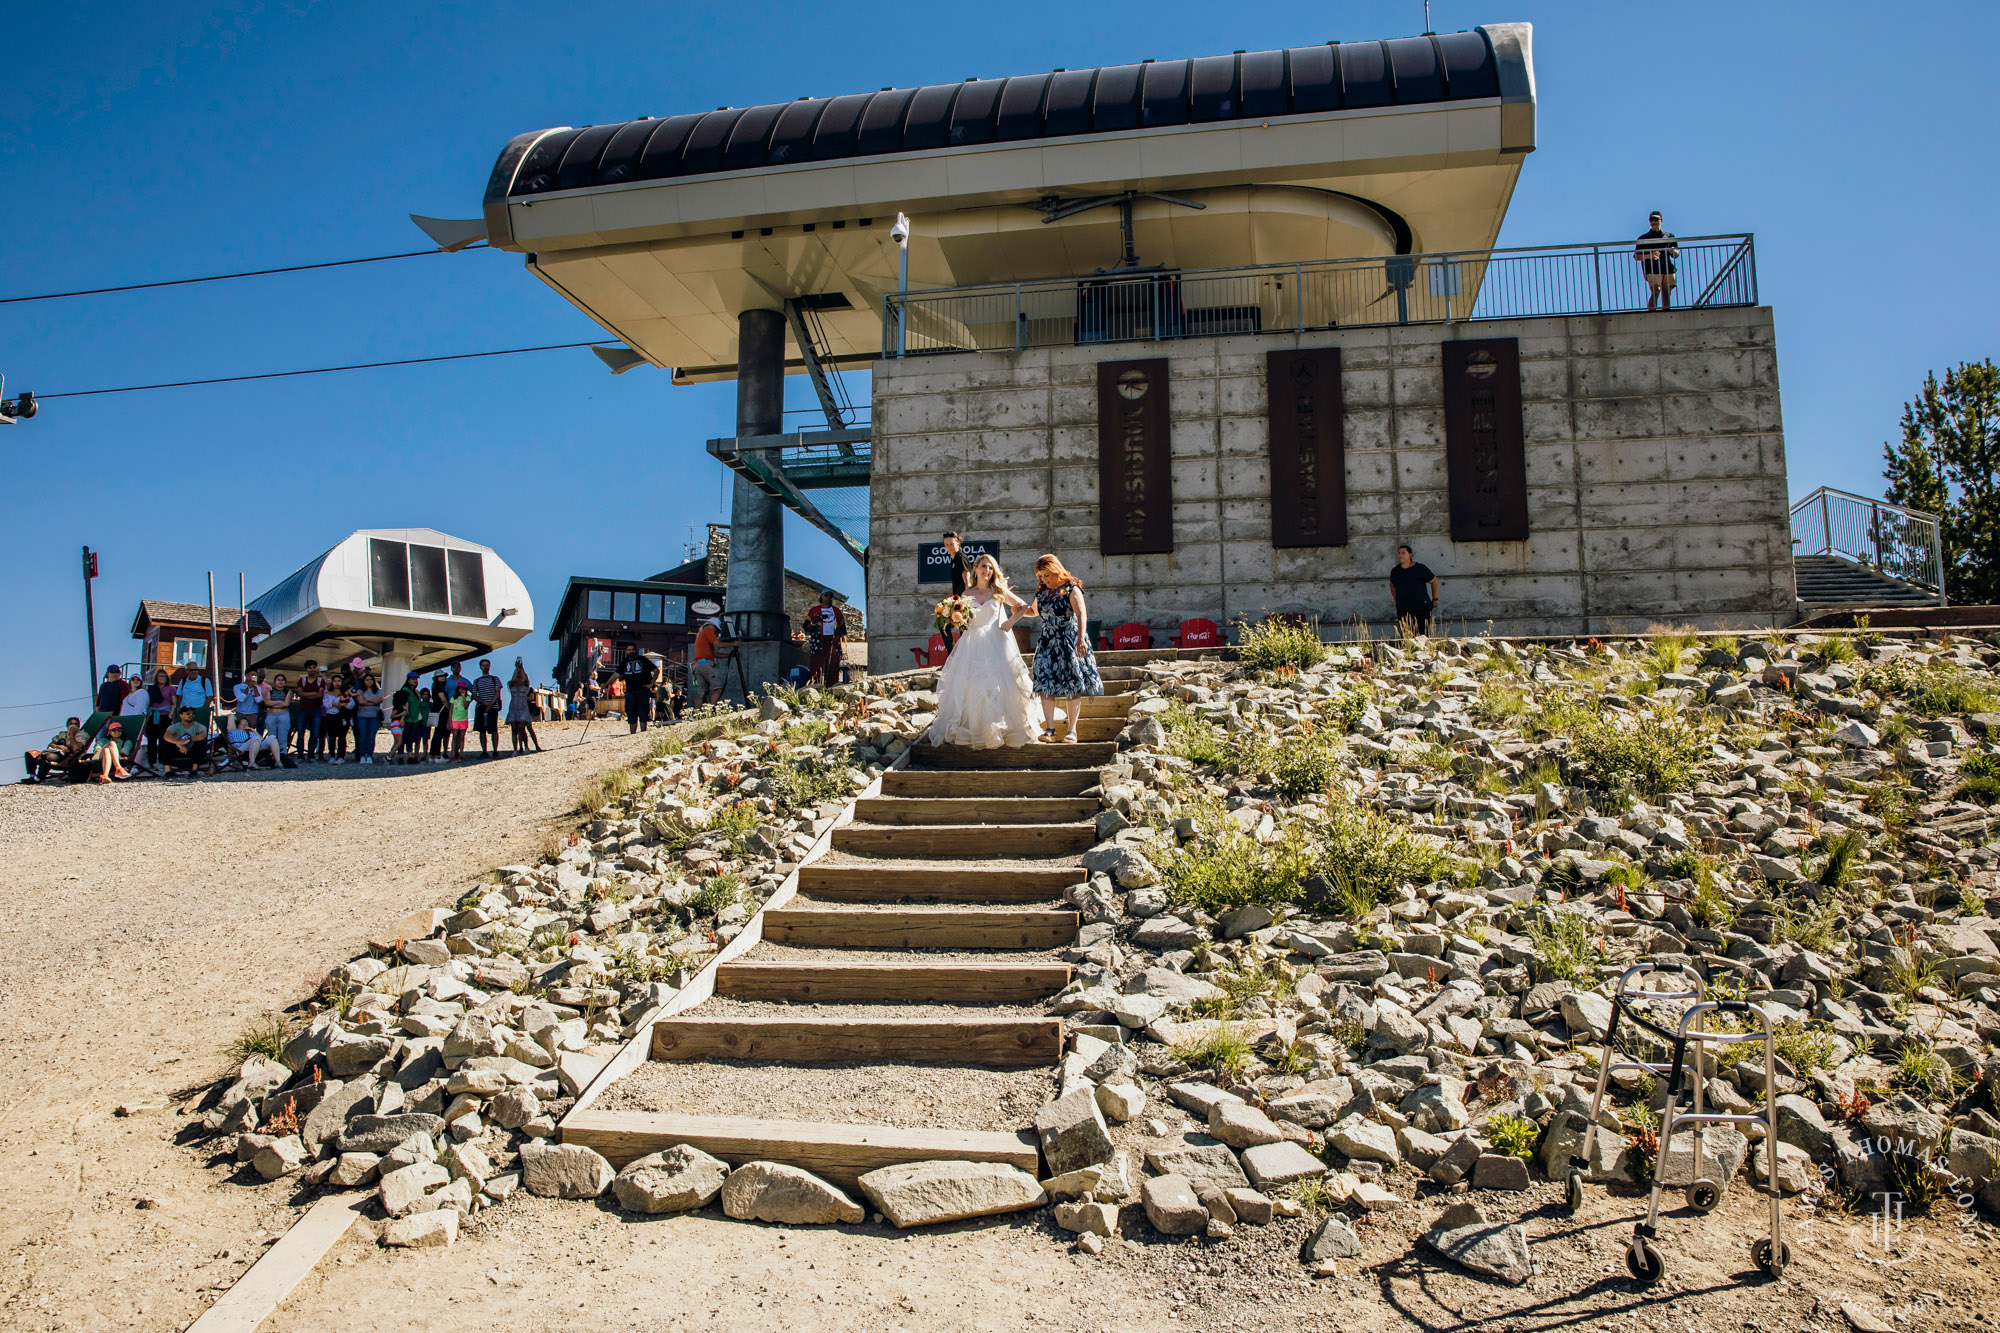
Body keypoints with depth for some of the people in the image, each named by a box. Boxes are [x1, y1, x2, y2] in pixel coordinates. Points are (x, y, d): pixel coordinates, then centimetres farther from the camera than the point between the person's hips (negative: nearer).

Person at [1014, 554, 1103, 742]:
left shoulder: (1071, 589, -9)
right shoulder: (1042, 592, 11)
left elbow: (1081, 615, -20)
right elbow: (1034, 610, 29)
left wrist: (1081, 638, -32)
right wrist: (1019, 614, 8)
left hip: (1069, 643, -5)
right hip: (1047, 644, 5)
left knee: (1071, 687, -2)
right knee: (1046, 686, -3)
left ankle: (1072, 729, 5)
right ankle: (1049, 728, 0)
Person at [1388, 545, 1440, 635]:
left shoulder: (1420, 568, -2)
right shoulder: (1395, 572, 10)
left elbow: (1434, 581, 11)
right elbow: (1392, 586, 29)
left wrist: (1435, 599, 12)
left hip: (1421, 608, -3)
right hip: (1402, 610, 3)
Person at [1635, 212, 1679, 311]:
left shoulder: (1669, 236, 19)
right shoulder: (1643, 238, 12)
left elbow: (1676, 255, 19)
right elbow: (1636, 256, 5)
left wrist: (1673, 251, -6)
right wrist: (1649, 256, -14)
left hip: (1668, 269, 3)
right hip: (1652, 270, -3)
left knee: (1667, 295, -1)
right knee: (1655, 292, -20)